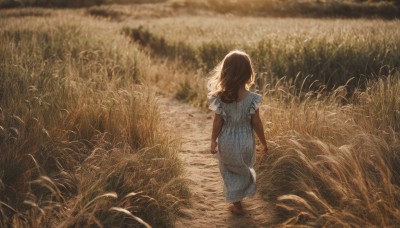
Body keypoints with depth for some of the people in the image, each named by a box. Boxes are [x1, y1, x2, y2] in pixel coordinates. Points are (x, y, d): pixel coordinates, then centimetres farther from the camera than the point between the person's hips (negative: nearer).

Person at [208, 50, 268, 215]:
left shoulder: (220, 97, -19)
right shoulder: (252, 98, -20)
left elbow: (217, 123, -11)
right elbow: (256, 123, -11)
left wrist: (213, 141, 6)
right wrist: (263, 142, 5)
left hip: (227, 142, -1)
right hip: (246, 142, 1)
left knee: (230, 171, 22)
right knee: (244, 169, 28)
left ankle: (237, 204, 34)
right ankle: (239, 198, 49)